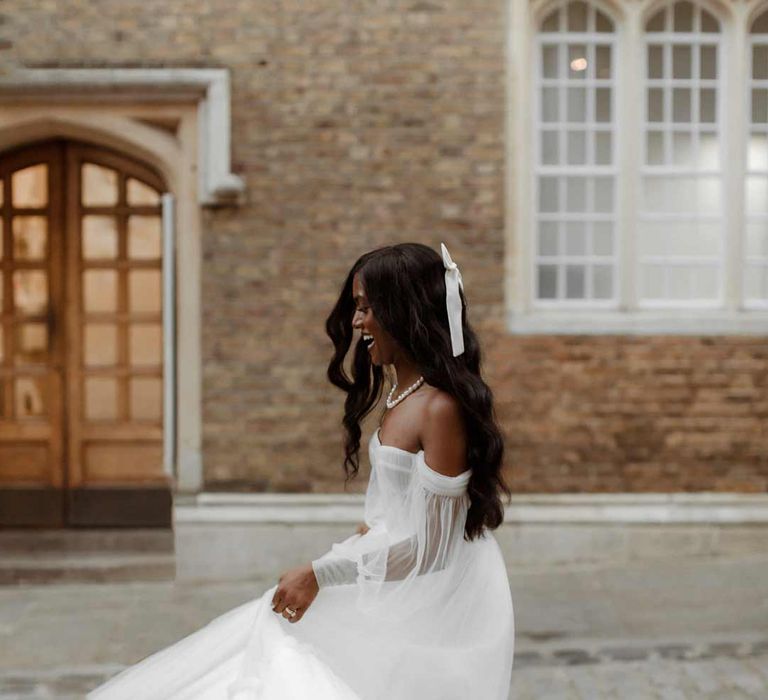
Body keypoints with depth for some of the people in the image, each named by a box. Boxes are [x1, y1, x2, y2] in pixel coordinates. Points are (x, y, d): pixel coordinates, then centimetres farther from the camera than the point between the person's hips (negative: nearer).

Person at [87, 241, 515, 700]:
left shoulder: (442, 407, -22)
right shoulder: (403, 395, 7)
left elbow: (427, 548, -21)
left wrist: (319, 574, -18)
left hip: (434, 609, -8)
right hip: (398, 593, 8)